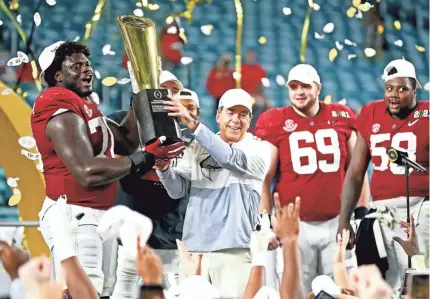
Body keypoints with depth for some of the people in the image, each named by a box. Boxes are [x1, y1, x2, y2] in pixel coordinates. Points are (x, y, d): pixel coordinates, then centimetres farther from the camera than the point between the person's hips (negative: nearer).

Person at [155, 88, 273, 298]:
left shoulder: (258, 150, 1)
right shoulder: (198, 148, 12)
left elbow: (232, 159, -19)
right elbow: (178, 190, 7)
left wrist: (193, 125, -26)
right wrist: (163, 168, -15)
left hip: (233, 250, -3)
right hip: (194, 248, 3)